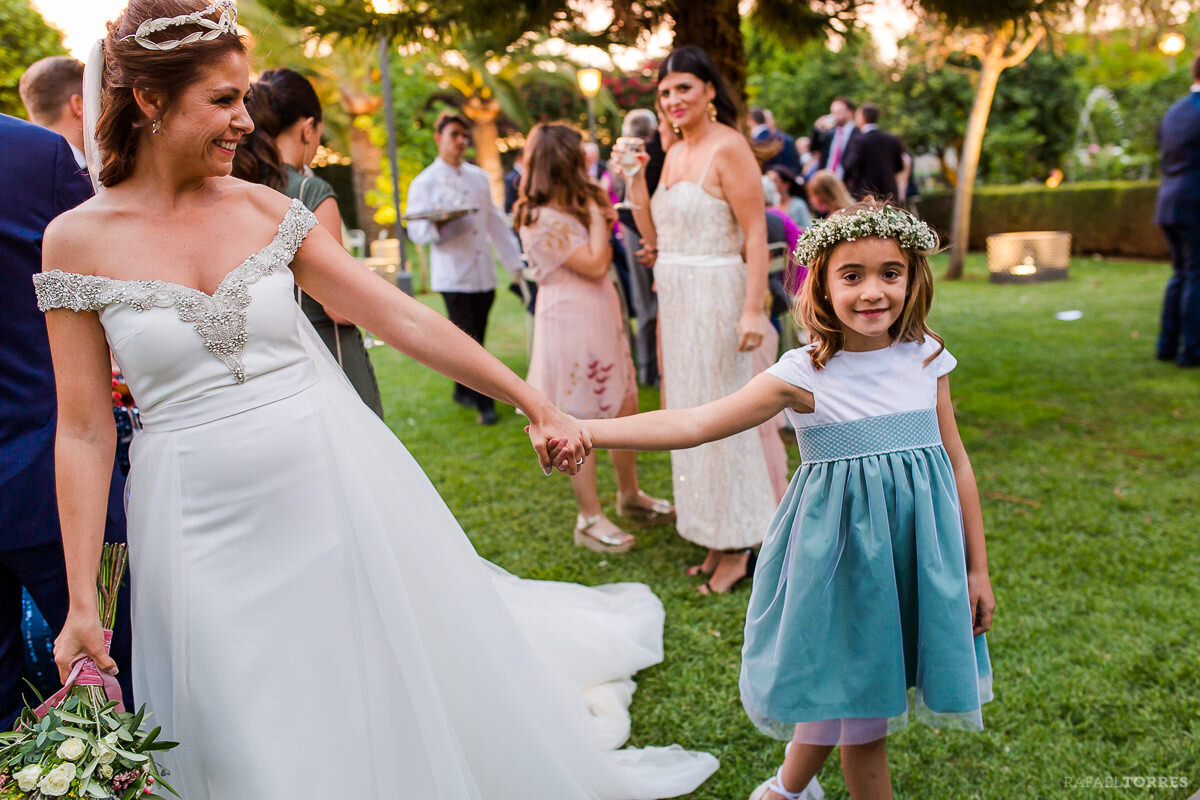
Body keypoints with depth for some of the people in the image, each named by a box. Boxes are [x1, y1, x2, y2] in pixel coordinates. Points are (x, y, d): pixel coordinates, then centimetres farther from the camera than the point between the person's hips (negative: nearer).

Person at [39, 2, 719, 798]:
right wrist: (82, 605, -5)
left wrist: (534, 402, -4)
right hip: (206, 523, -1)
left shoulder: (265, 210, 0)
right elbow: (85, 431, -3)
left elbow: (405, 318, -2)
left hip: (337, 487, 2)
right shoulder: (78, 239, -4)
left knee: (406, 700, 15)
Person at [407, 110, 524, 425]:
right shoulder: (424, 183, 0)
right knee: (468, 340, -9)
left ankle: (464, 391, 26)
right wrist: (437, 225, -26)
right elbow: (415, 231, -3)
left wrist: (515, 262, 14)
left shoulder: (479, 177, 15)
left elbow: (495, 222, 18)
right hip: (452, 275, -5)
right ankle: (484, 403, -2)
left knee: (475, 338, 10)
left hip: (484, 273, 5)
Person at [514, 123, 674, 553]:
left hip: (601, 321, 10)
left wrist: (601, 218, 8)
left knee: (625, 410, 16)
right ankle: (590, 519, 12)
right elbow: (596, 264, -20)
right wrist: (596, 212, -10)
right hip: (570, 325, -10)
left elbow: (601, 256, 22)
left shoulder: (570, 209, 14)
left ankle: (629, 495, 33)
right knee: (580, 423, 0)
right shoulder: (542, 220, -17)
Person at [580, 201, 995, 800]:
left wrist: (977, 568, 8)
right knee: (859, 689, 8)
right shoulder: (804, 375, -13)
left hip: (920, 548, 4)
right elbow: (695, 423, -19)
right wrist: (585, 429, -29)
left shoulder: (925, 358, -2)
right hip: (844, 549, -4)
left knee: (842, 685, 18)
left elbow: (956, 462, 6)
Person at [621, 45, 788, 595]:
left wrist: (752, 310, -24)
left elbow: (757, 233, -17)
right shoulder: (674, 153, 14)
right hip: (675, 300, 9)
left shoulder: (728, 147, -11)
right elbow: (655, 235, 13)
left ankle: (738, 546, 10)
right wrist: (634, 177, 2)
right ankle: (718, 538, 23)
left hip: (717, 295, -9)